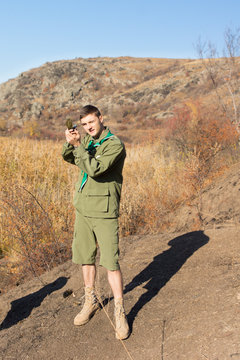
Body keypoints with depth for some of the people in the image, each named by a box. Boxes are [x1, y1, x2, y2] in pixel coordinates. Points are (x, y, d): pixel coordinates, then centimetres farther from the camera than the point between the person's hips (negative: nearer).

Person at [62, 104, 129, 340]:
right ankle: (90, 301, 33)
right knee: (85, 257, 14)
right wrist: (69, 144, -9)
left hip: (104, 211, -7)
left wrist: (79, 145, -21)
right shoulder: (87, 140, 10)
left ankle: (119, 312, 9)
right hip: (83, 208, 7)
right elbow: (69, 158, 10)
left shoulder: (114, 145, -13)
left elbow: (95, 169, -23)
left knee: (110, 261, -5)